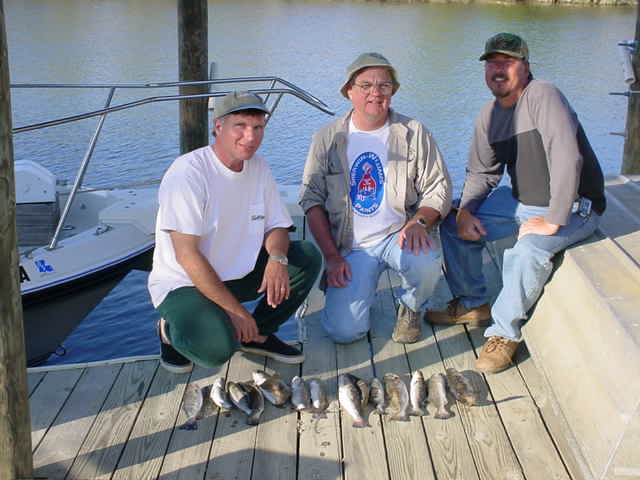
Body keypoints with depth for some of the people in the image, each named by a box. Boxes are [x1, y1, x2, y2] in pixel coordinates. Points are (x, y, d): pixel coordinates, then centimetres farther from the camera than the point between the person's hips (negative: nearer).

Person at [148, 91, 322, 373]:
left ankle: (256, 334, 5)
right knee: (217, 348, -33)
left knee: (308, 257, -9)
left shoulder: (258, 168, 2)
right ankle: (172, 330, 2)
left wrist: (277, 258, -19)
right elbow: (186, 255, -24)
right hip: (183, 283, -7)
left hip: (238, 274, 7)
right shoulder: (188, 172, -22)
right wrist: (235, 311, -24)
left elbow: (276, 226, 7)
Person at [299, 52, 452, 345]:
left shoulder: (414, 133, 1)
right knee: (344, 331, -15)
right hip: (351, 246, 0)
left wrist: (419, 221, -20)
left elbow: (438, 188, 2)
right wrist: (331, 255, -8)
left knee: (425, 262, -36)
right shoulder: (328, 139, 3)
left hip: (399, 235, 0)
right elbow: (311, 197, 2)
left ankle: (411, 309, 1)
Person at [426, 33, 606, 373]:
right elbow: (481, 172, 12)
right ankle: (472, 304, 18)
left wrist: (552, 222, -28)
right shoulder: (489, 115, 4)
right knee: (453, 223, 2)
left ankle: (505, 333, -12)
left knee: (528, 251, -35)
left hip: (573, 207, -8)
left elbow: (567, 161, -30)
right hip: (521, 201, 8)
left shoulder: (543, 96, -22)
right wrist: (465, 210, -6)